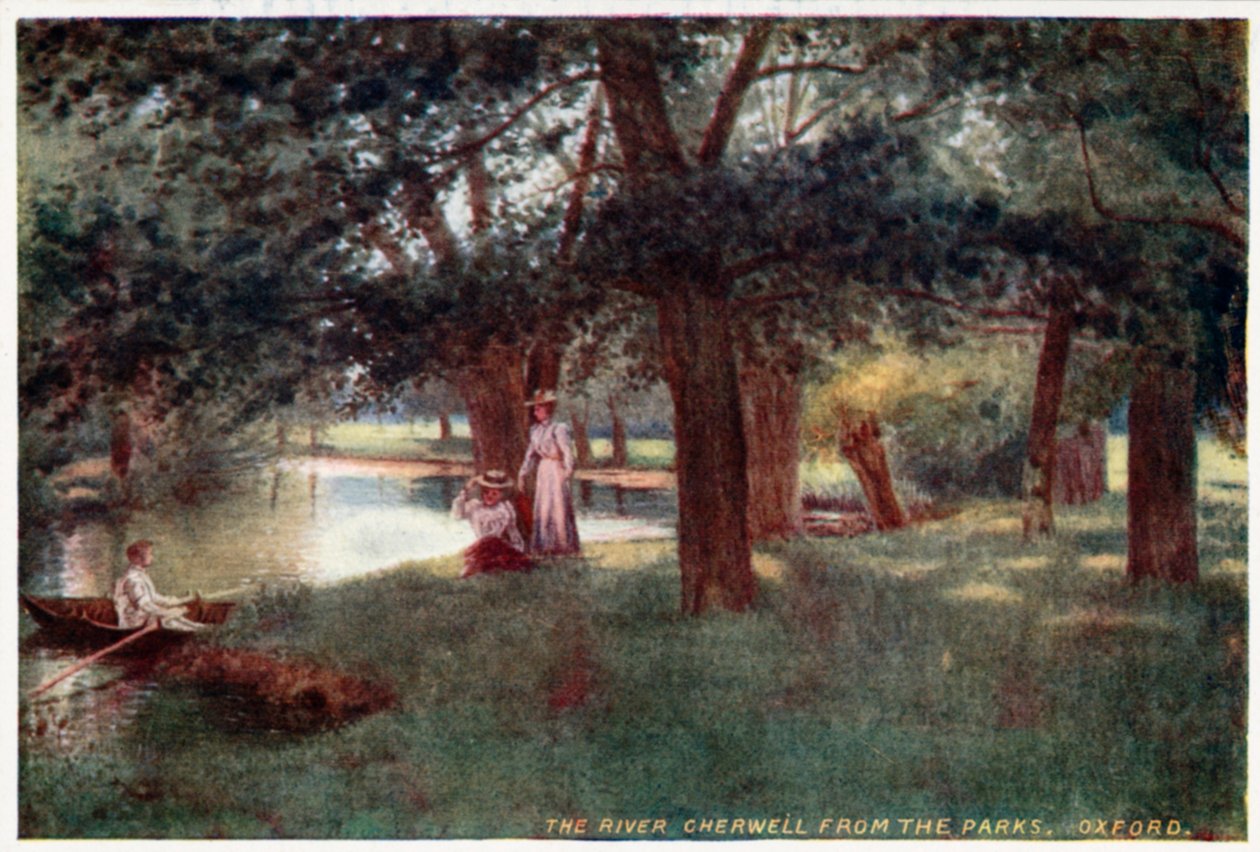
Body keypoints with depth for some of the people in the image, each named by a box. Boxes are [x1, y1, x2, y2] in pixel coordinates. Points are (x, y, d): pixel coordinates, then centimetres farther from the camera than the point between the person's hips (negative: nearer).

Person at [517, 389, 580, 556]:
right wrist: (522, 474, 14)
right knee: (542, 508, 9)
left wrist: (567, 472, -26)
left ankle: (563, 545, 4)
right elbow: (531, 454, 16)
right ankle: (546, 545, 16)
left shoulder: (559, 429, -13)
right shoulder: (535, 430, 10)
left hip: (557, 470, -7)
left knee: (558, 506, -4)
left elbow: (568, 453, -17)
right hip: (543, 470, 7)